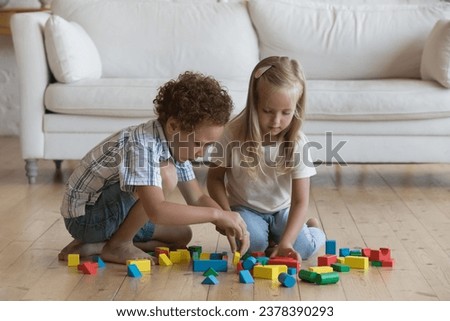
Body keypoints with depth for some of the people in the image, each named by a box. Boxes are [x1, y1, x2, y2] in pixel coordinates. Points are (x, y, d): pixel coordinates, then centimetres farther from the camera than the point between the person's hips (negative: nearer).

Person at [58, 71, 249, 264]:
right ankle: (118, 246, -9)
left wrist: (228, 223, -14)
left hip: (114, 212, 10)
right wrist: (217, 214, -34)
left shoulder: (176, 144, -1)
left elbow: (197, 199, 4)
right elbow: (156, 211, -40)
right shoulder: (142, 146, -29)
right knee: (165, 175, -25)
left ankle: (96, 245, 3)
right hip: (84, 215, -9)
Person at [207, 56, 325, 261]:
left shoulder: (297, 143, -19)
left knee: (304, 247, -24)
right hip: (245, 209, 0)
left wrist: (285, 243, -36)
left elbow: (300, 201, -21)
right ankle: (271, 241, 3)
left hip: (282, 211, 1)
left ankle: (312, 228, 9)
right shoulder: (234, 134, -19)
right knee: (252, 241, -31)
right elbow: (215, 177, -5)